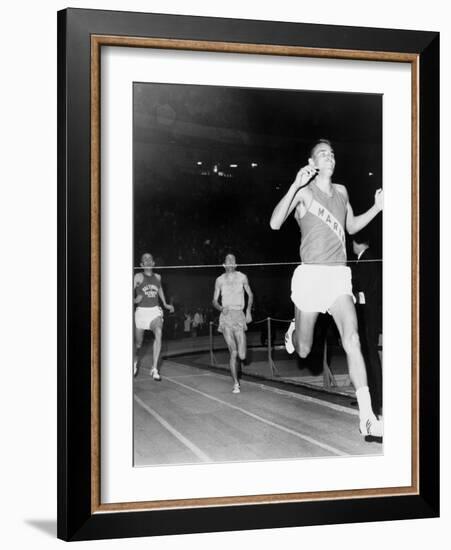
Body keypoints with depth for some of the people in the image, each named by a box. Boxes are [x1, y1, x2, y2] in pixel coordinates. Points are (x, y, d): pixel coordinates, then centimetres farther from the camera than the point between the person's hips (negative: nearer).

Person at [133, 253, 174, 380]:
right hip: (141, 311, -2)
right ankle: (135, 361, 44)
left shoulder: (157, 277, 9)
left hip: (155, 310, 2)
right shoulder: (138, 277, -4)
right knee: (138, 342, 9)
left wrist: (165, 304, 29)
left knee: (158, 333, -26)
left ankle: (154, 369, -24)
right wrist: (134, 300, -29)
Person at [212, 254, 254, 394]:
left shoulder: (242, 277, 6)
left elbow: (250, 295, 17)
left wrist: (248, 311, 3)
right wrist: (221, 308, -10)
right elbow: (215, 300, 12)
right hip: (226, 317, 0)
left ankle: (240, 352, 25)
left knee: (242, 356, -13)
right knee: (233, 353, -6)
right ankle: (236, 383, 8)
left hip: (239, 316, 0)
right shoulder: (220, 280, 7)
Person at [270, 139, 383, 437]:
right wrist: (295, 186, -23)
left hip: (339, 275, 3)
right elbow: (275, 223, -16)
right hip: (311, 274, -3)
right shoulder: (304, 191, -3)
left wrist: (376, 208, 13)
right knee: (303, 351, 7)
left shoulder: (341, 191, 14)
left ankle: (368, 418, -16)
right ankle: (294, 331, 48)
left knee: (352, 339, -15)